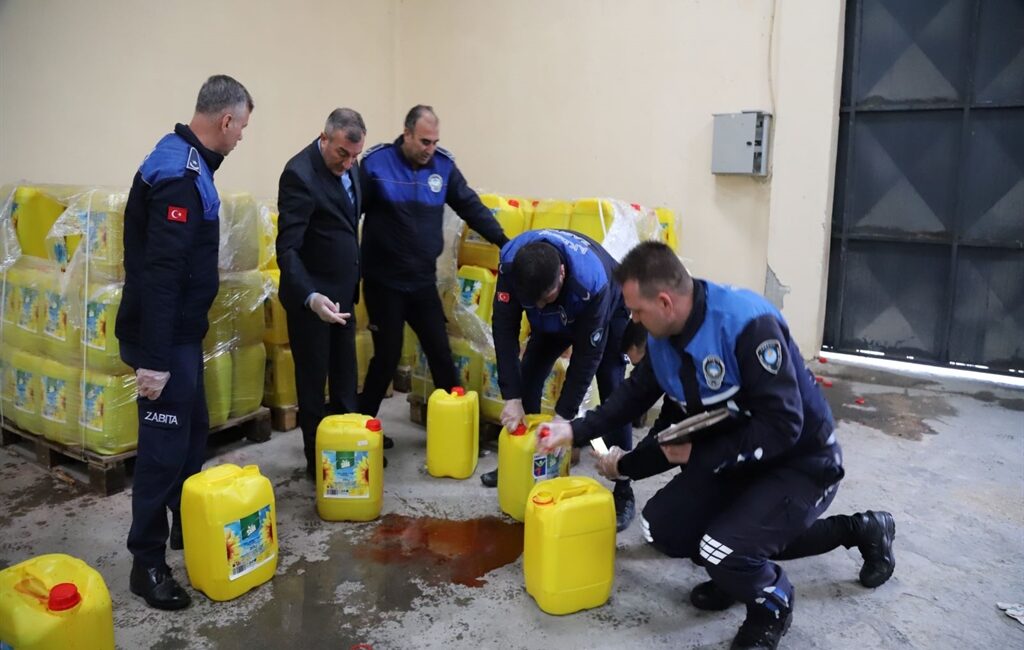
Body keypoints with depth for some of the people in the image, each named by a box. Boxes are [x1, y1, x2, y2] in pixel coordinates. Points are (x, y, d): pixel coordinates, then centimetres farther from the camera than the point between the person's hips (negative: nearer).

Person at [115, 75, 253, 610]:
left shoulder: (184, 161, 11)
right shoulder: (180, 176, -22)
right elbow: (158, 273, -27)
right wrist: (152, 358, -28)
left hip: (181, 330, 10)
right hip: (164, 336, -10)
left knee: (193, 432, 19)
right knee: (165, 445, -2)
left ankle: (187, 529, 35)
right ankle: (147, 562, 12)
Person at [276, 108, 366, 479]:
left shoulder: (348, 166, 3)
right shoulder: (299, 174, -22)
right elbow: (287, 248, -26)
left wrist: (354, 282, 15)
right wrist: (310, 297, -40)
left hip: (341, 291, 8)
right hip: (311, 297, -8)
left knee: (345, 379, 17)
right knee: (312, 382, 6)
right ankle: (317, 460, 19)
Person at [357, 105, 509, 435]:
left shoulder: (443, 165, 2)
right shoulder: (376, 163, -10)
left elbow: (471, 206, 7)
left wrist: (504, 242, -1)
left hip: (423, 281, 4)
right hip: (384, 282, -4)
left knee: (441, 353, 8)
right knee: (387, 357, 4)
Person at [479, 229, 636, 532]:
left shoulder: (591, 279, -45)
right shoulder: (511, 261, -34)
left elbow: (588, 353, -36)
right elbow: (504, 329, -30)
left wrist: (563, 416, -35)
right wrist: (511, 397, -34)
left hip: (608, 314, -4)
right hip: (556, 319, 4)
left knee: (612, 393, -15)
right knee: (528, 377, -1)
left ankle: (623, 489, -8)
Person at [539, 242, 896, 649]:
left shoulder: (748, 324, -30)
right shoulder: (662, 337, -5)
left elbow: (783, 427, -31)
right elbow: (636, 394, 10)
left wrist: (698, 456, -25)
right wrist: (576, 430, 2)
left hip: (799, 463, -8)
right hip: (731, 459, 8)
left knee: (723, 551, -26)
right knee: (661, 528, -1)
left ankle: (771, 605, 8)